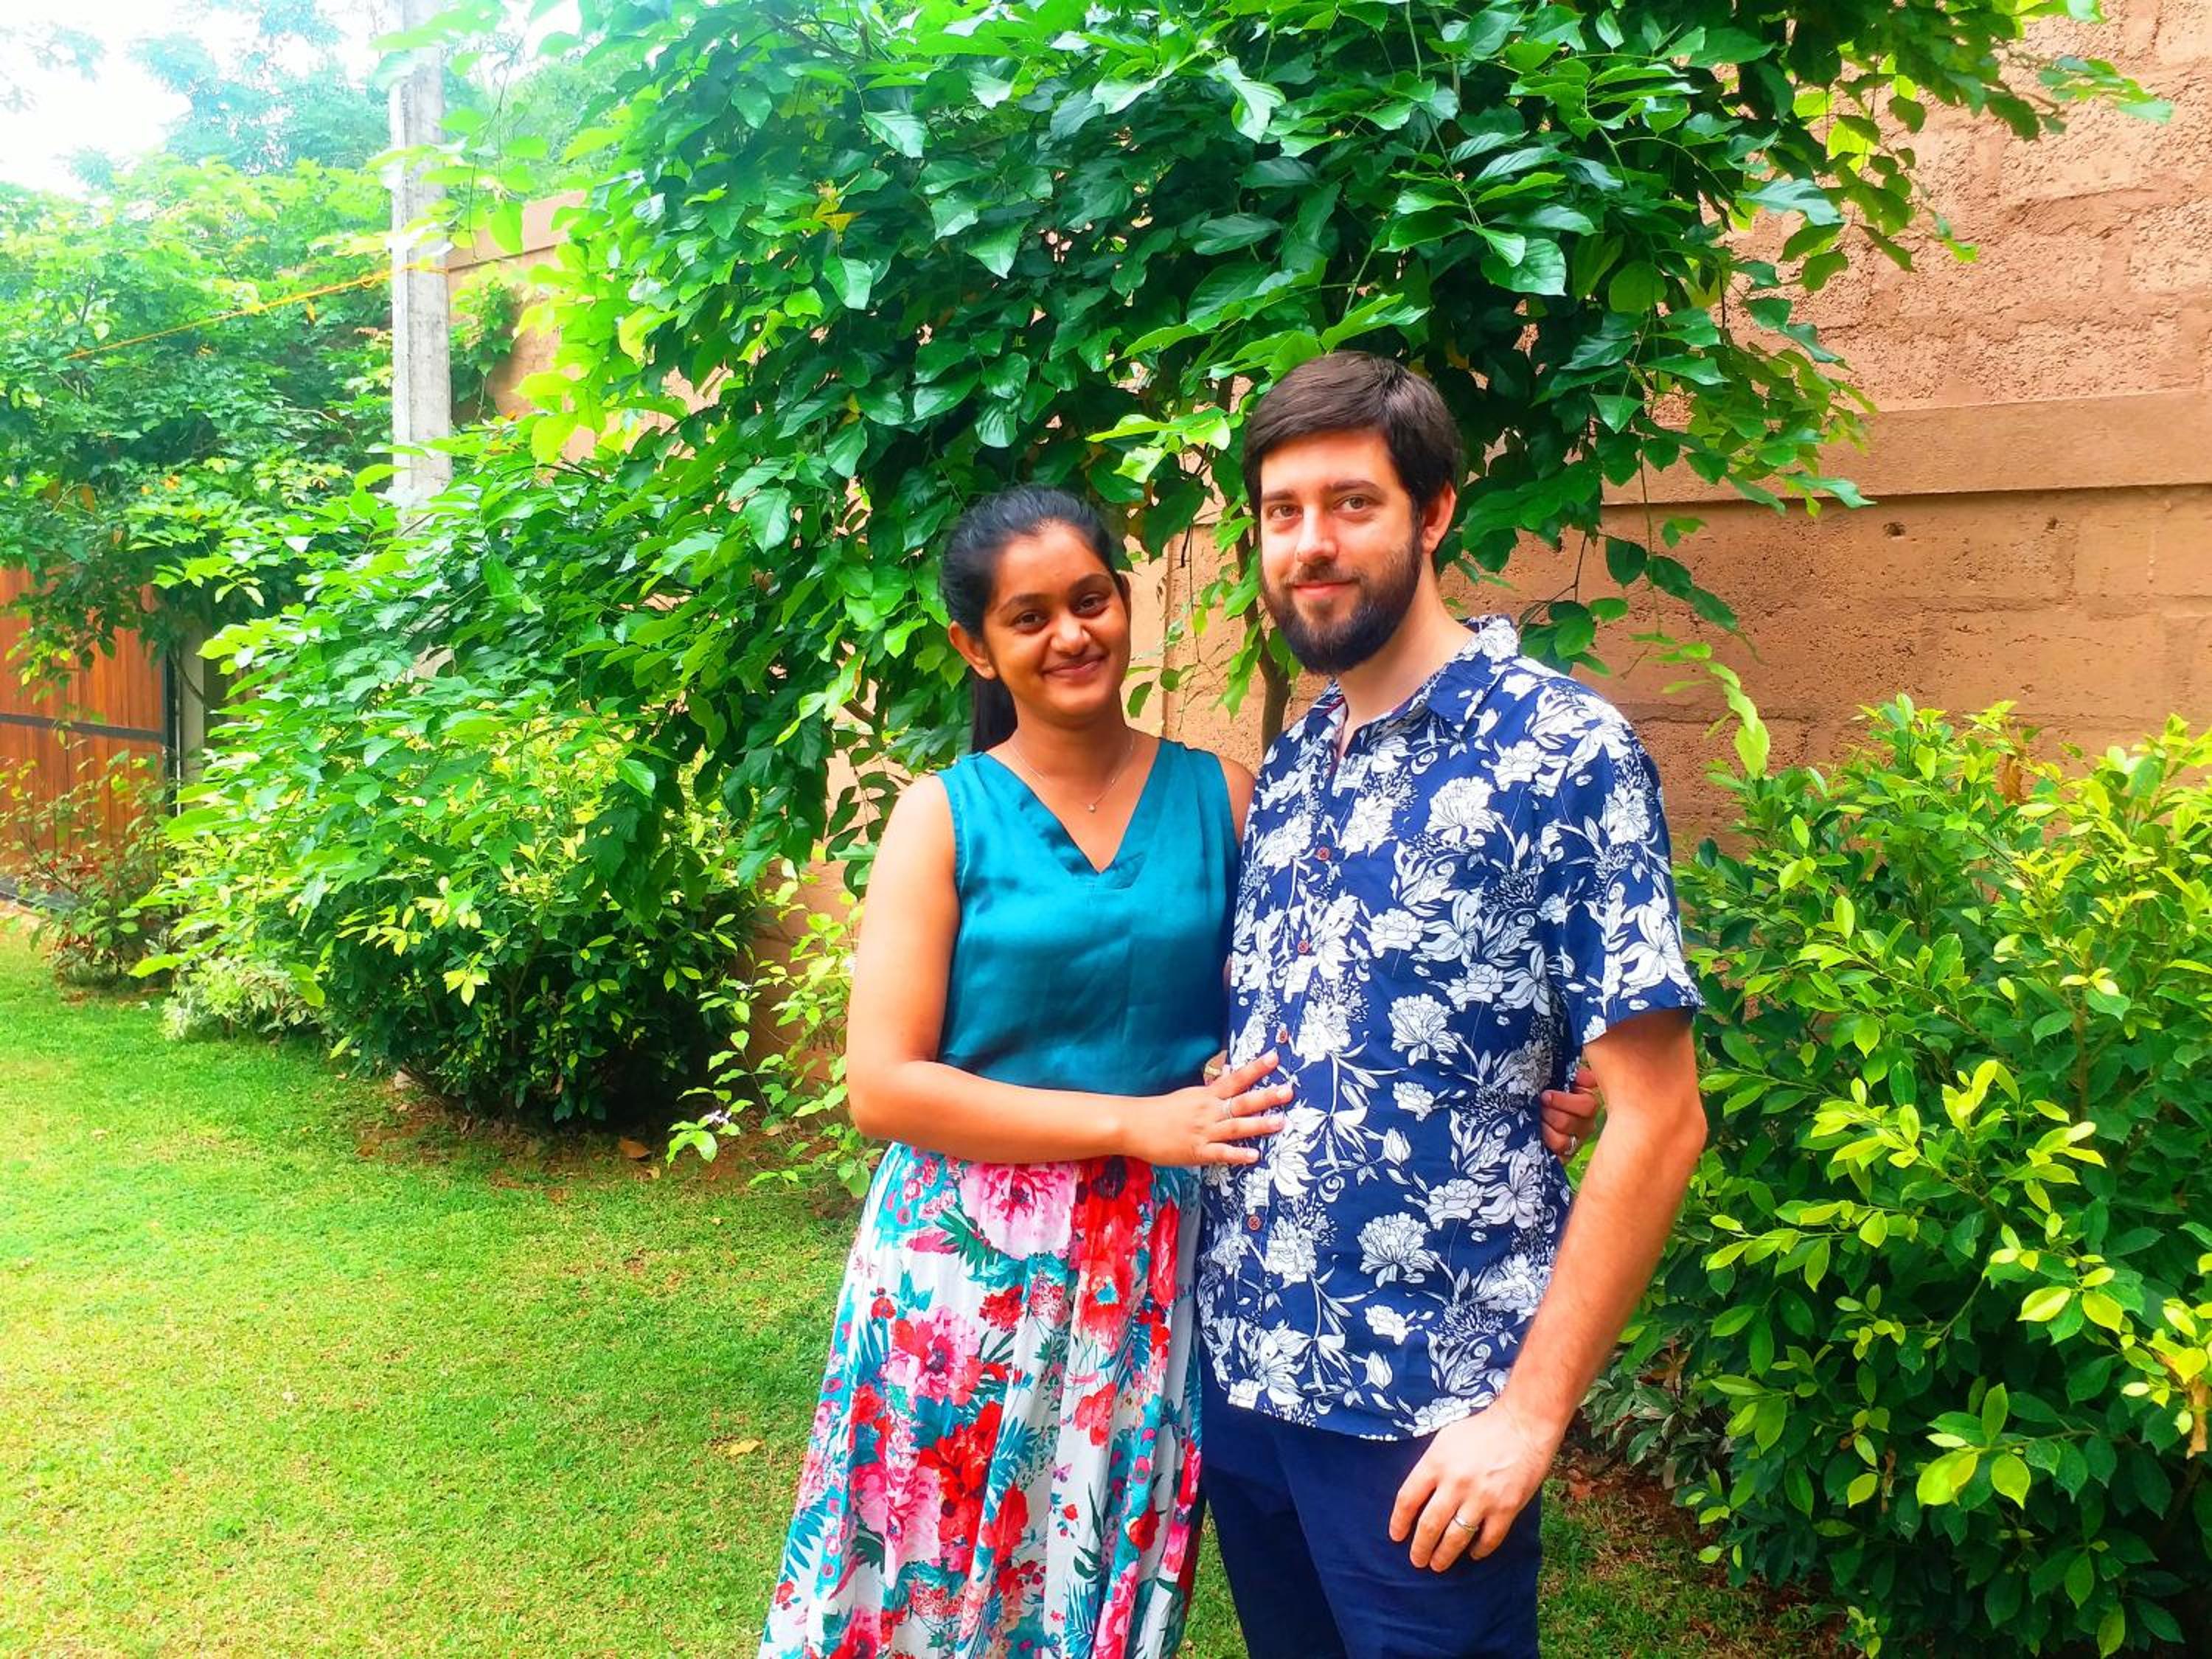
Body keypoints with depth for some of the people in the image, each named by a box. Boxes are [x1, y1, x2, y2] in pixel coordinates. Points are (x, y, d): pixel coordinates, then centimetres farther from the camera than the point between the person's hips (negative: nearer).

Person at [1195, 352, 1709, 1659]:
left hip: (1425, 1410, -6)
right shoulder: (1293, 763, 6)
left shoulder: (1564, 753, -13)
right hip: (1240, 1365, 6)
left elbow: (1657, 1120, -15)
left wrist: (1531, 1411, -15)